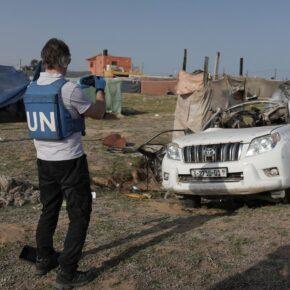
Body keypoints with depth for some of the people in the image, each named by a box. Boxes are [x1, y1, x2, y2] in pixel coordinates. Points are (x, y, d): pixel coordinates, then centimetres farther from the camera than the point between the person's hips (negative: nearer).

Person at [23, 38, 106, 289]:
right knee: (79, 215, 4)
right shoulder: (69, 89, -19)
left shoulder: (31, 88, 2)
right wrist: (100, 89, 12)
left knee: (49, 210, 21)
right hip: (69, 161, -7)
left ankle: (44, 259, 34)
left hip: (44, 160, 7)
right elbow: (98, 113, -4)